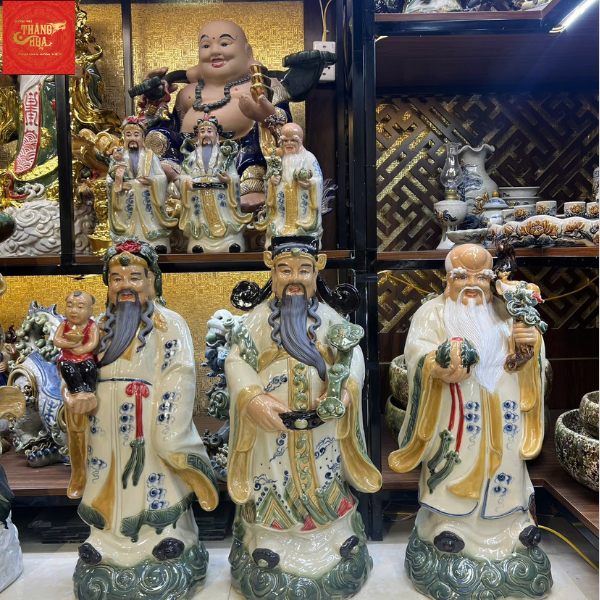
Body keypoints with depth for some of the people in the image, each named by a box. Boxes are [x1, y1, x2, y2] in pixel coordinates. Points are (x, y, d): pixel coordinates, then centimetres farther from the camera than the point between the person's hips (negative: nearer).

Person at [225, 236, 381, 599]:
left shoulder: (330, 317, 6)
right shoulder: (259, 317, 3)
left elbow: (354, 357, -1)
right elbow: (236, 361, -4)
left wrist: (345, 391, -21)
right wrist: (253, 398, -21)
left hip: (321, 427, 1)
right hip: (271, 425, -1)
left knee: (325, 490, 14)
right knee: (272, 489, 8)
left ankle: (337, 547, 34)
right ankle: (267, 551, 29)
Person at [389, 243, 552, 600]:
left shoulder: (505, 313, 11)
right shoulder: (434, 313, -2)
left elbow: (529, 363, 10)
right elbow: (416, 352, -15)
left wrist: (532, 343, -12)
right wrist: (437, 365, -36)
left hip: (501, 416, 4)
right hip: (455, 417, -3)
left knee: (503, 468, 13)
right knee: (456, 468, 3)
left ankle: (513, 525, 35)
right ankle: (449, 528, 23)